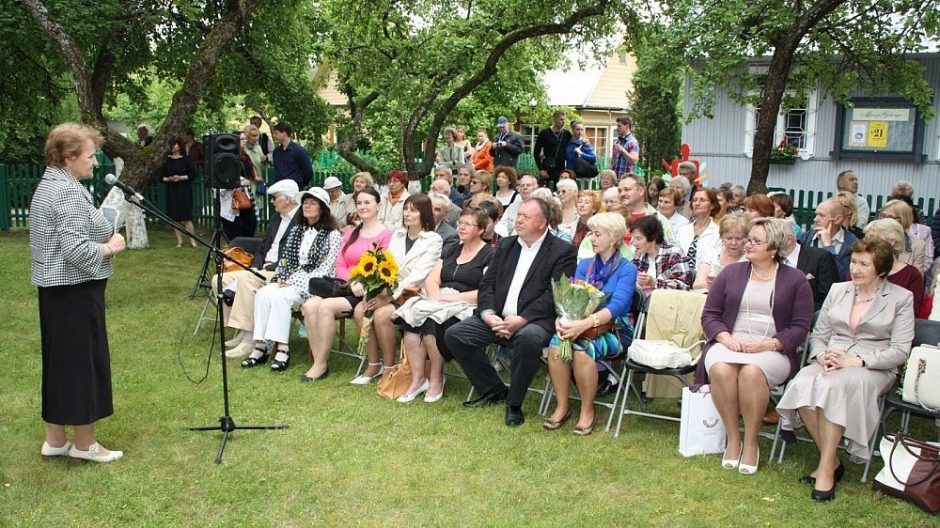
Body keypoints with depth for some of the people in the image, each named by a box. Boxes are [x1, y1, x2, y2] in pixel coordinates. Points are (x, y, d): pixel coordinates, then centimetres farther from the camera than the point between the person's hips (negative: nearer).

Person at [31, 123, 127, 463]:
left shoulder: (49, 185, 14)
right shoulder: (68, 192, -19)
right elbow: (76, 250, -26)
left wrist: (103, 238, 11)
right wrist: (110, 247, -11)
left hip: (54, 288, 10)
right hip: (76, 290, -10)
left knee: (59, 361, 15)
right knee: (84, 361, 0)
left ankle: (55, 439, 24)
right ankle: (84, 444, 11)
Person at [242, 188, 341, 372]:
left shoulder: (332, 234, -2)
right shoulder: (296, 231, 18)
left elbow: (326, 268, -9)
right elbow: (285, 260, 18)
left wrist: (296, 283, -15)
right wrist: (280, 279, -2)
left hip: (315, 285, -6)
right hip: (290, 280, 6)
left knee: (281, 296, -32)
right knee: (263, 293, -23)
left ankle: (282, 349, -29)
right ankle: (261, 345, -26)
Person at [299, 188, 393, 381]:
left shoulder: (386, 234, -2)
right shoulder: (350, 234, 21)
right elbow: (340, 266, 12)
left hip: (370, 292, -6)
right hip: (346, 286, 6)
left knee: (326, 306, -28)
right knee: (310, 305, -21)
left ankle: (321, 364, -16)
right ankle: (318, 361, -18)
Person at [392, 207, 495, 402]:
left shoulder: (490, 254, 2)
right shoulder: (451, 251, 24)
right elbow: (431, 280, 16)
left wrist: (453, 297, -15)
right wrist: (436, 295, -8)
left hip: (467, 308, -6)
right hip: (439, 303, 6)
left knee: (431, 321, -32)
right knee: (409, 316, -24)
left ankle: (436, 379, -14)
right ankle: (417, 379, -22)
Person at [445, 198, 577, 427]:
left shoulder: (562, 251, -2)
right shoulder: (506, 245, 17)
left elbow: (554, 295, -12)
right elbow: (487, 284, 11)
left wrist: (521, 319, -22)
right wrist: (488, 313, -9)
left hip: (534, 321, -6)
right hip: (498, 318, 6)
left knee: (528, 338, -39)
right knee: (454, 334, -10)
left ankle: (514, 403, -15)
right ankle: (493, 390, 6)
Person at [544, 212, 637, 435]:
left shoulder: (627, 269, -3)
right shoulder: (584, 264, 13)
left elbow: (618, 305, -17)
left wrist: (586, 324, -32)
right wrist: (561, 318, -20)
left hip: (614, 329, -4)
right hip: (580, 325, 4)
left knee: (582, 348, -34)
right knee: (557, 344, -27)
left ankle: (587, 410, -16)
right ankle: (561, 406, -15)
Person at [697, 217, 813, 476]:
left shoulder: (795, 280, 8)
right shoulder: (731, 273, 14)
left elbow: (800, 327, 2)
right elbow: (709, 315, 10)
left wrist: (770, 344, -15)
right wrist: (726, 338, -9)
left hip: (772, 350, -2)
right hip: (729, 344, 2)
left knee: (752, 371, -35)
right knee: (720, 369, -33)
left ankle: (751, 443, -19)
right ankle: (732, 438, -16)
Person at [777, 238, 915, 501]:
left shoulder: (901, 298, 4)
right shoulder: (837, 290, 16)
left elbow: (899, 351, -4)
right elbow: (818, 335, 16)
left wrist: (856, 360, -17)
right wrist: (822, 356, -7)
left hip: (874, 368, -4)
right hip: (831, 363, 4)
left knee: (832, 386, -37)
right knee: (802, 384, -31)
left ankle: (826, 468, -28)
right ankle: (832, 460, -18)